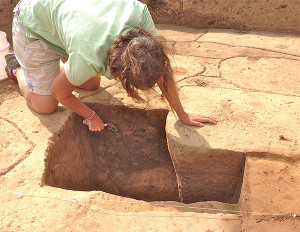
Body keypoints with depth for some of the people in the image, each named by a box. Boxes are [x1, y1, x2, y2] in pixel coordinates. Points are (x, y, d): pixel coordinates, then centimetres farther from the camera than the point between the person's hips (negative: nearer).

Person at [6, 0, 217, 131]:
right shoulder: (89, 59, -43)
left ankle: (57, 64, 33)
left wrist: (182, 114, -13)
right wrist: (91, 116, -7)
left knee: (92, 85, 11)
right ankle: (18, 67, 22)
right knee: (46, 106, -4)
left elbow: (162, 68, -19)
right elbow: (59, 93, -22)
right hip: (33, 24, -5)